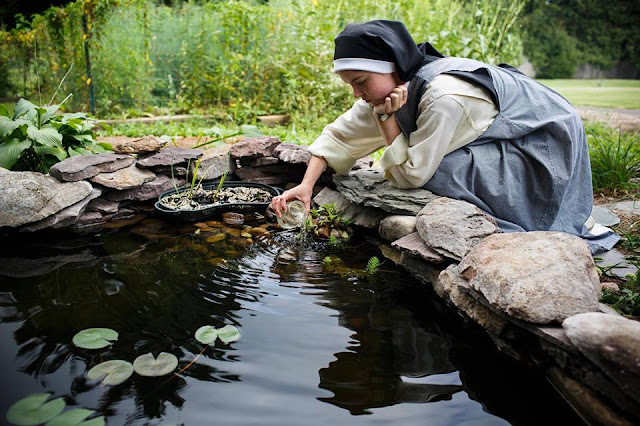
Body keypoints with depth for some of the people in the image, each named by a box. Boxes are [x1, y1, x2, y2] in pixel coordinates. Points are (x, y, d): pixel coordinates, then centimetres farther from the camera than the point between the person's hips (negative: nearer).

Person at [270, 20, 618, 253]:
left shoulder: (443, 97, -33)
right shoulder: (395, 88, -8)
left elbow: (410, 175, -25)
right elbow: (340, 134, -3)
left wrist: (387, 117, -26)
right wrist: (306, 185, -11)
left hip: (547, 145, -9)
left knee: (438, 170, -27)